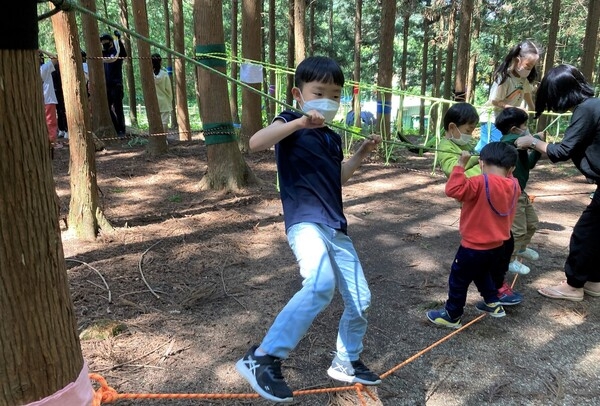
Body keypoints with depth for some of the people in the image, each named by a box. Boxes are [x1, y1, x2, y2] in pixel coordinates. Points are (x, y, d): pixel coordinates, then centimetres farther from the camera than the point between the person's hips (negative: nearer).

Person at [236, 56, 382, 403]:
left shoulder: (333, 138, 16)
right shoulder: (292, 124, -4)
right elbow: (256, 143, -23)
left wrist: (361, 155, 19)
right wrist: (300, 121, -29)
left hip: (336, 227, 8)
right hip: (305, 222, -8)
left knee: (360, 300, 14)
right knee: (321, 284, -35)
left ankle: (346, 362, 37)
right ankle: (263, 358, -24)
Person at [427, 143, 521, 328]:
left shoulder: (481, 183, -26)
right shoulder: (513, 186, -3)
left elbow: (453, 189, -31)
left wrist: (461, 164, -26)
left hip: (474, 247, -7)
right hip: (497, 246, 7)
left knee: (458, 280, 11)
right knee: (482, 273, 34)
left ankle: (452, 316, 24)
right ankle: (493, 304, 42)